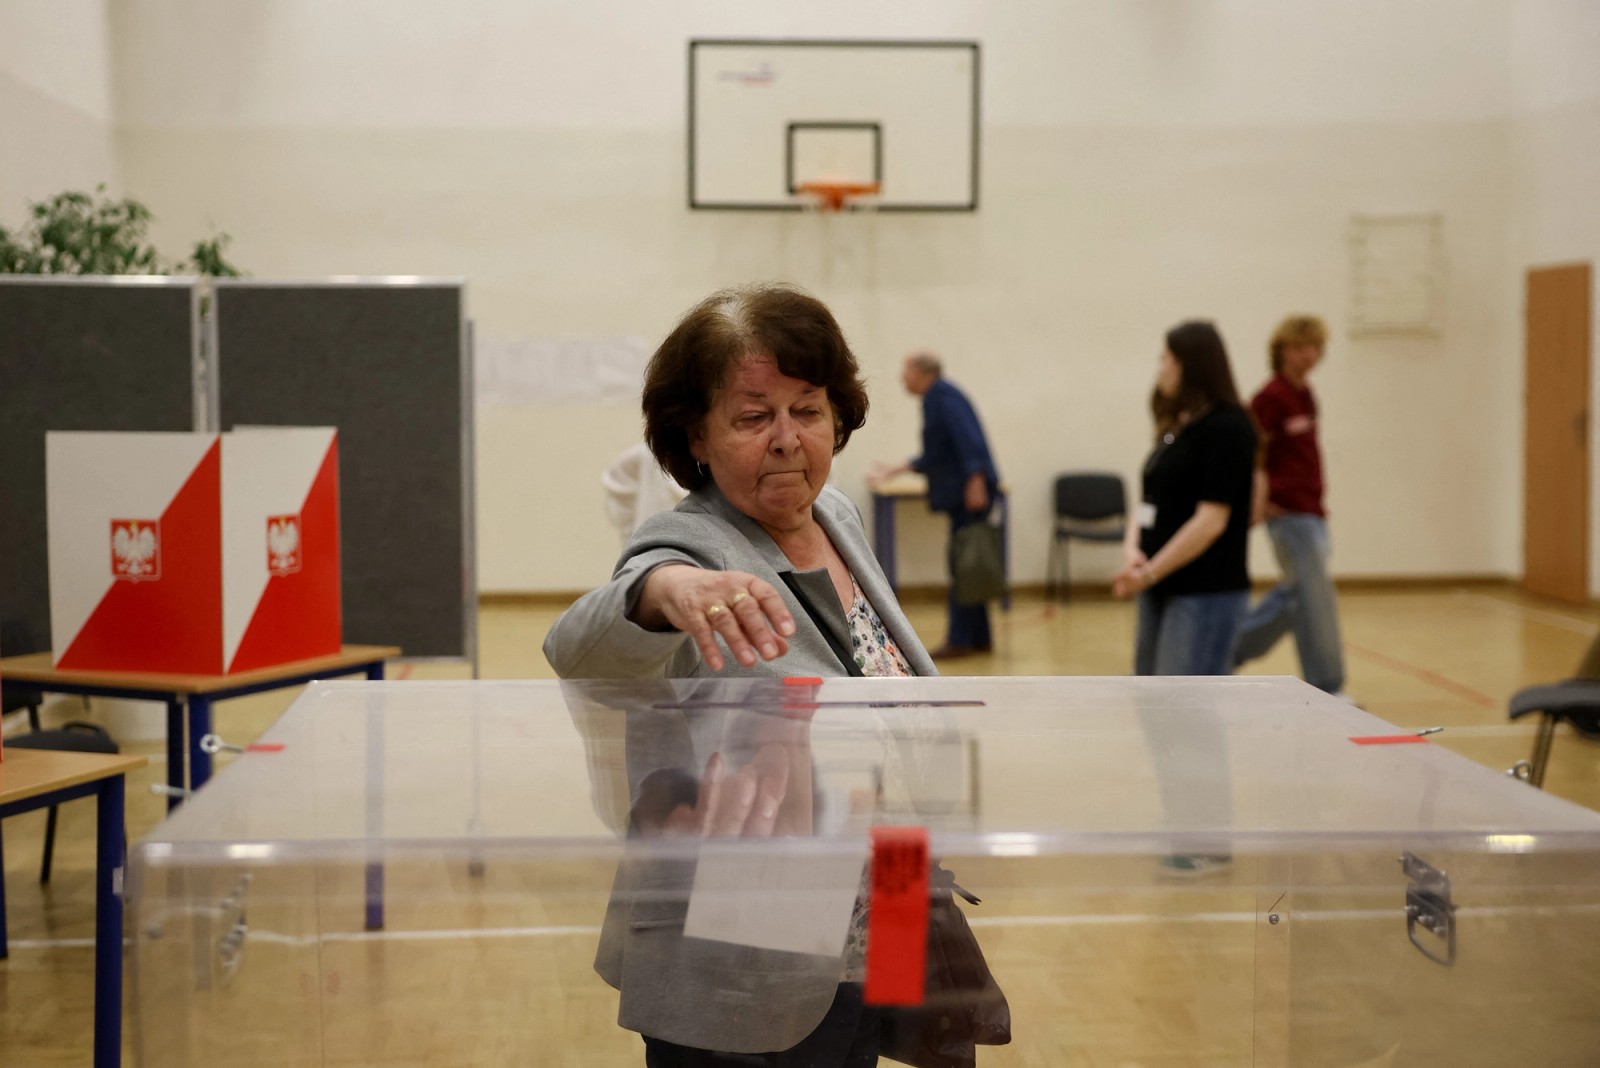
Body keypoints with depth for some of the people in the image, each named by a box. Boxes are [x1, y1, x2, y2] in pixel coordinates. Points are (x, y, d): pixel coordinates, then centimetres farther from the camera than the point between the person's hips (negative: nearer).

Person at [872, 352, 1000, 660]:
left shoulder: (943, 396, -10)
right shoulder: (937, 398, 20)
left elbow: (967, 438, -21)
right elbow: (936, 455, 26)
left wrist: (975, 481, -28)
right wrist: (897, 470, 29)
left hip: (970, 490, -10)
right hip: (959, 492, 10)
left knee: (962, 563, -8)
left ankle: (960, 640, -5)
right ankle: (979, 637, 18)